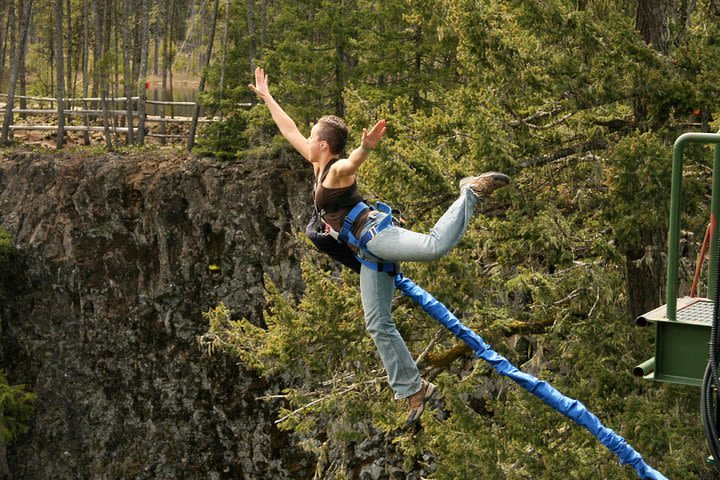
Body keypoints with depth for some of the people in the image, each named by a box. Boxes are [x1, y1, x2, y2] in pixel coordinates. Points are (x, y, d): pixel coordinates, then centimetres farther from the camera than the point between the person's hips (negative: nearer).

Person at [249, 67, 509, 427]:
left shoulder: (338, 169, -8)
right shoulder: (319, 165, 17)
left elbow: (354, 161, -35)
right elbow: (289, 130, 28)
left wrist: (366, 148, -57)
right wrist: (266, 97, 33)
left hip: (376, 234, -8)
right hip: (369, 250, 8)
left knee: (434, 245, -35)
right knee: (378, 325, 4)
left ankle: (472, 191, -13)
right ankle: (413, 389, 7)